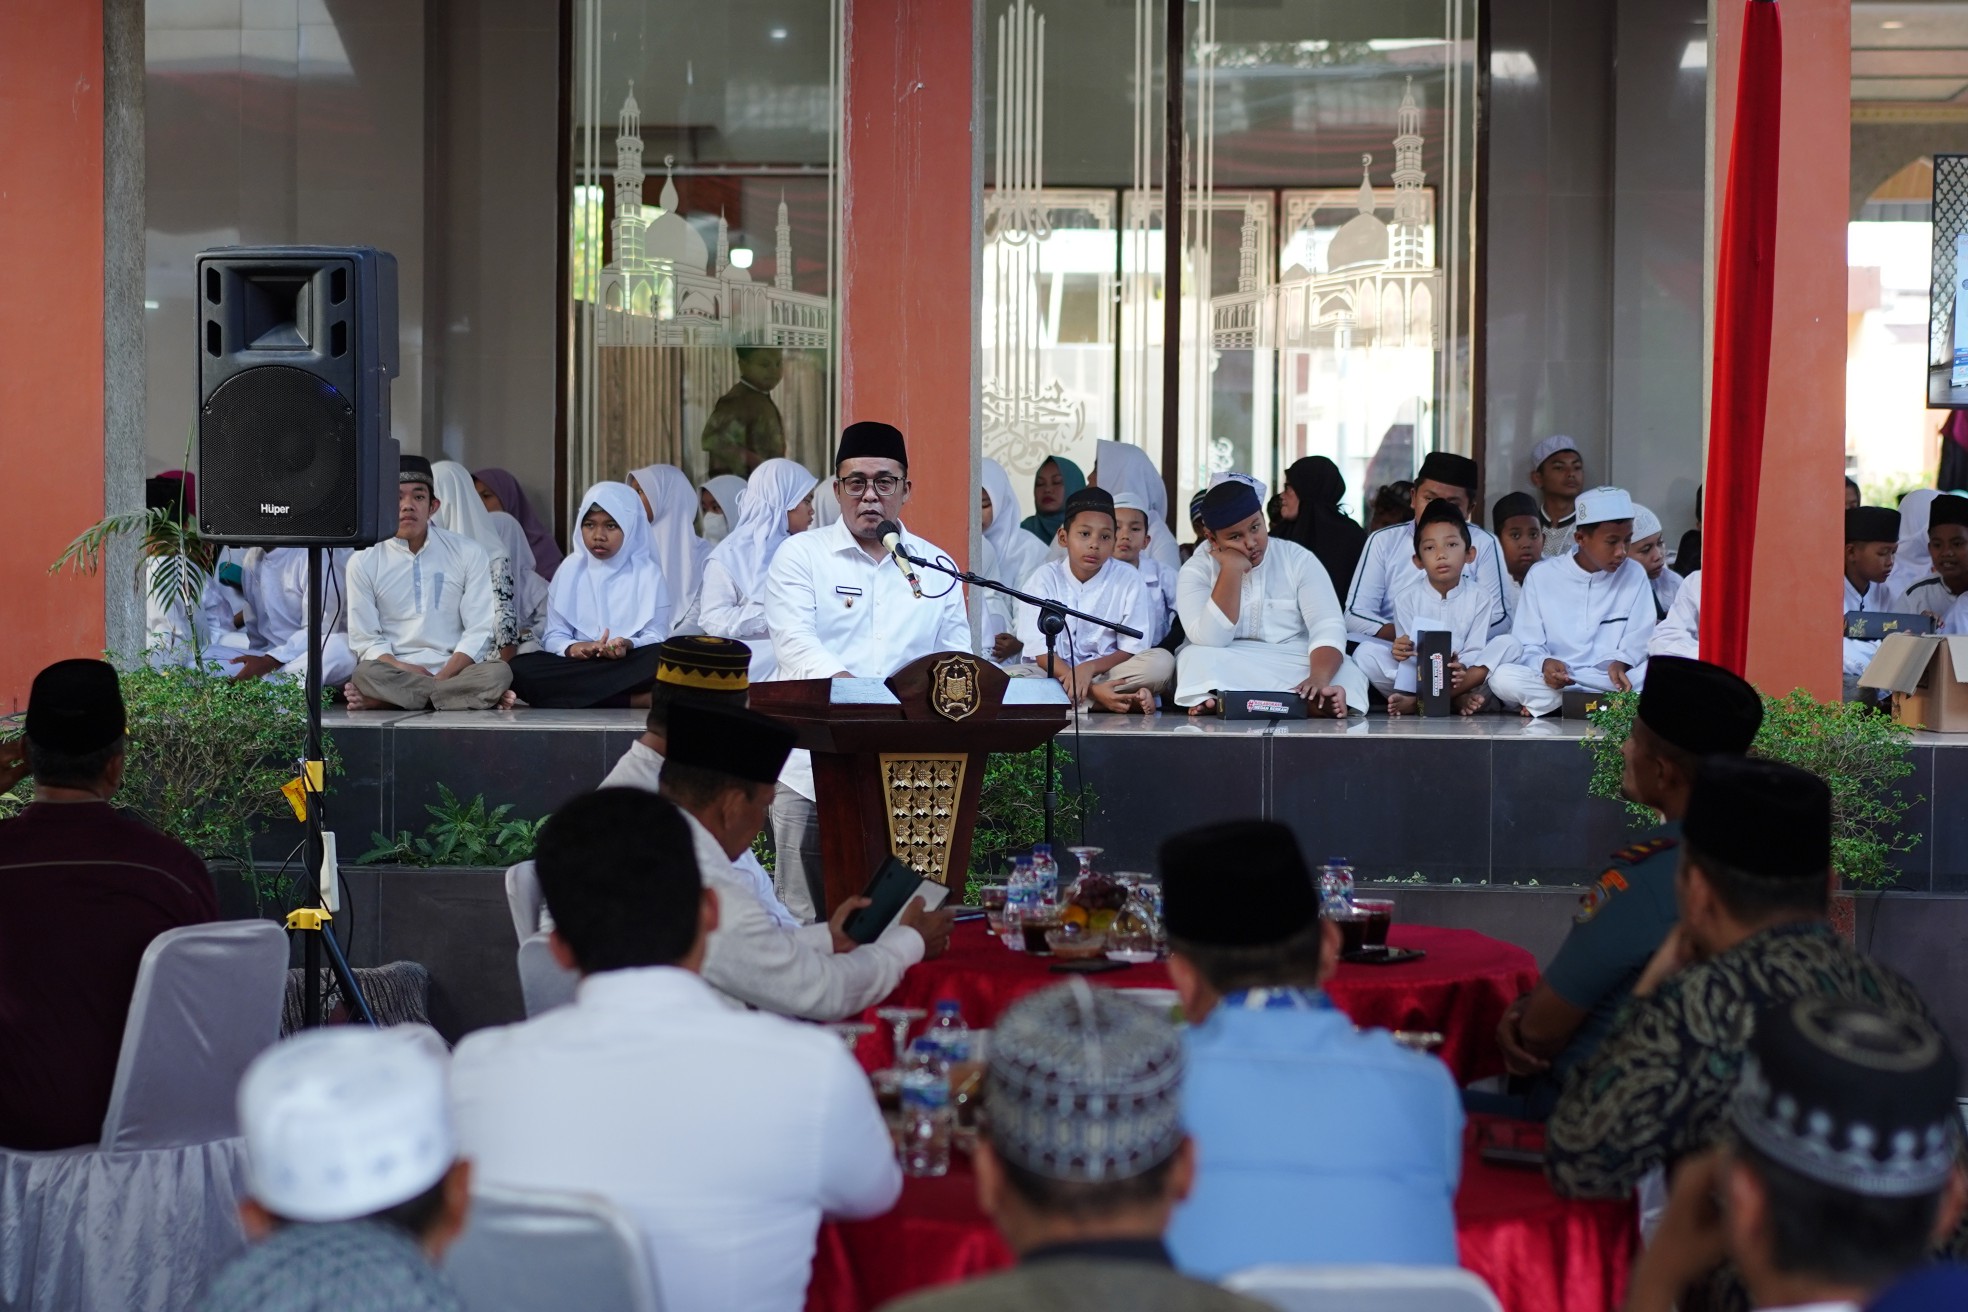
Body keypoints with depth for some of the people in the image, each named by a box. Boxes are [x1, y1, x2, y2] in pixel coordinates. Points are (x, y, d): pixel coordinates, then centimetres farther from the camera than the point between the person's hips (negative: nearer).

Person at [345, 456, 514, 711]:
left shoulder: (469, 553, 5)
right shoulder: (363, 561, 5)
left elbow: (479, 631, 0)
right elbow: (365, 640, 1)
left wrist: (442, 677, -16)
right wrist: (402, 670, -19)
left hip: (455, 670, 1)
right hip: (395, 672, -1)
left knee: (498, 673, -33)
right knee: (367, 674, -36)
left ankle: (383, 699, -29)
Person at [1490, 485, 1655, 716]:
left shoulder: (1634, 575, 8)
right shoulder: (1541, 576, 4)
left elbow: (1637, 642, 3)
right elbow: (1528, 646, 2)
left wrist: (1620, 663, -19)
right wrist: (1545, 663, -21)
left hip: (1612, 682, 1)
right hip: (1554, 681, -1)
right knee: (1502, 677, -31)